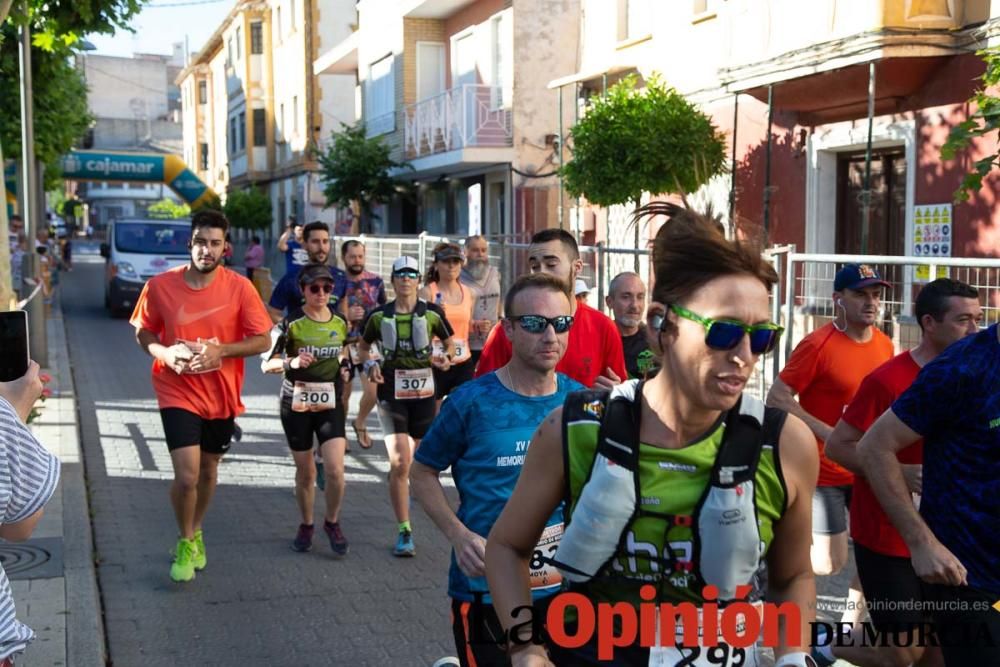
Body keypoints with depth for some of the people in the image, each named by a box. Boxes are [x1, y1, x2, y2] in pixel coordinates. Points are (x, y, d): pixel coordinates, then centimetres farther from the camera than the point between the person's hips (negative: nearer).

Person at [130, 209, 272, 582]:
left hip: (222, 396, 2)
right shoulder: (160, 286, -10)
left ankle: (195, 535, 44)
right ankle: (185, 542, 16)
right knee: (186, 476, -12)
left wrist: (220, 350, -22)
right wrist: (165, 352, -18)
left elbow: (263, 341, -7)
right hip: (178, 393, -2)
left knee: (208, 470, 19)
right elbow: (143, 333, 3)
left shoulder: (240, 288, -10)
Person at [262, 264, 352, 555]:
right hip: (296, 404, -2)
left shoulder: (341, 323, 1)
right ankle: (306, 525, 31)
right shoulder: (291, 323, -10)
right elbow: (267, 363, -10)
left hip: (330, 404, 2)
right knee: (305, 472, 9)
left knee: (335, 469, -11)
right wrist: (292, 362, -27)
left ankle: (332, 522, 13)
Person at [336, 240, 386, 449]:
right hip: (343, 344, -1)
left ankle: (360, 423, 22)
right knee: (343, 393, 8)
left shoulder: (376, 281, 1)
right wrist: (346, 316, -20)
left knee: (372, 391, -7)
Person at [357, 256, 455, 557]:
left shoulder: (432, 313, -2)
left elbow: (449, 343, 12)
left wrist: (446, 357, -9)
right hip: (391, 389, -1)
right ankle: (404, 532, -2)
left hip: (423, 390, 1)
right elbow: (363, 345, 14)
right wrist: (369, 364, -5)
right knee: (399, 463, -11)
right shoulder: (379, 315, -1)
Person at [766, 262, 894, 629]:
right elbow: (777, 398, -17)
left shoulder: (884, 344, 5)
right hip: (825, 471, -7)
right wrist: (829, 434, -21)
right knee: (827, 564, -6)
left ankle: (850, 625, 27)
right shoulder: (818, 344, -16)